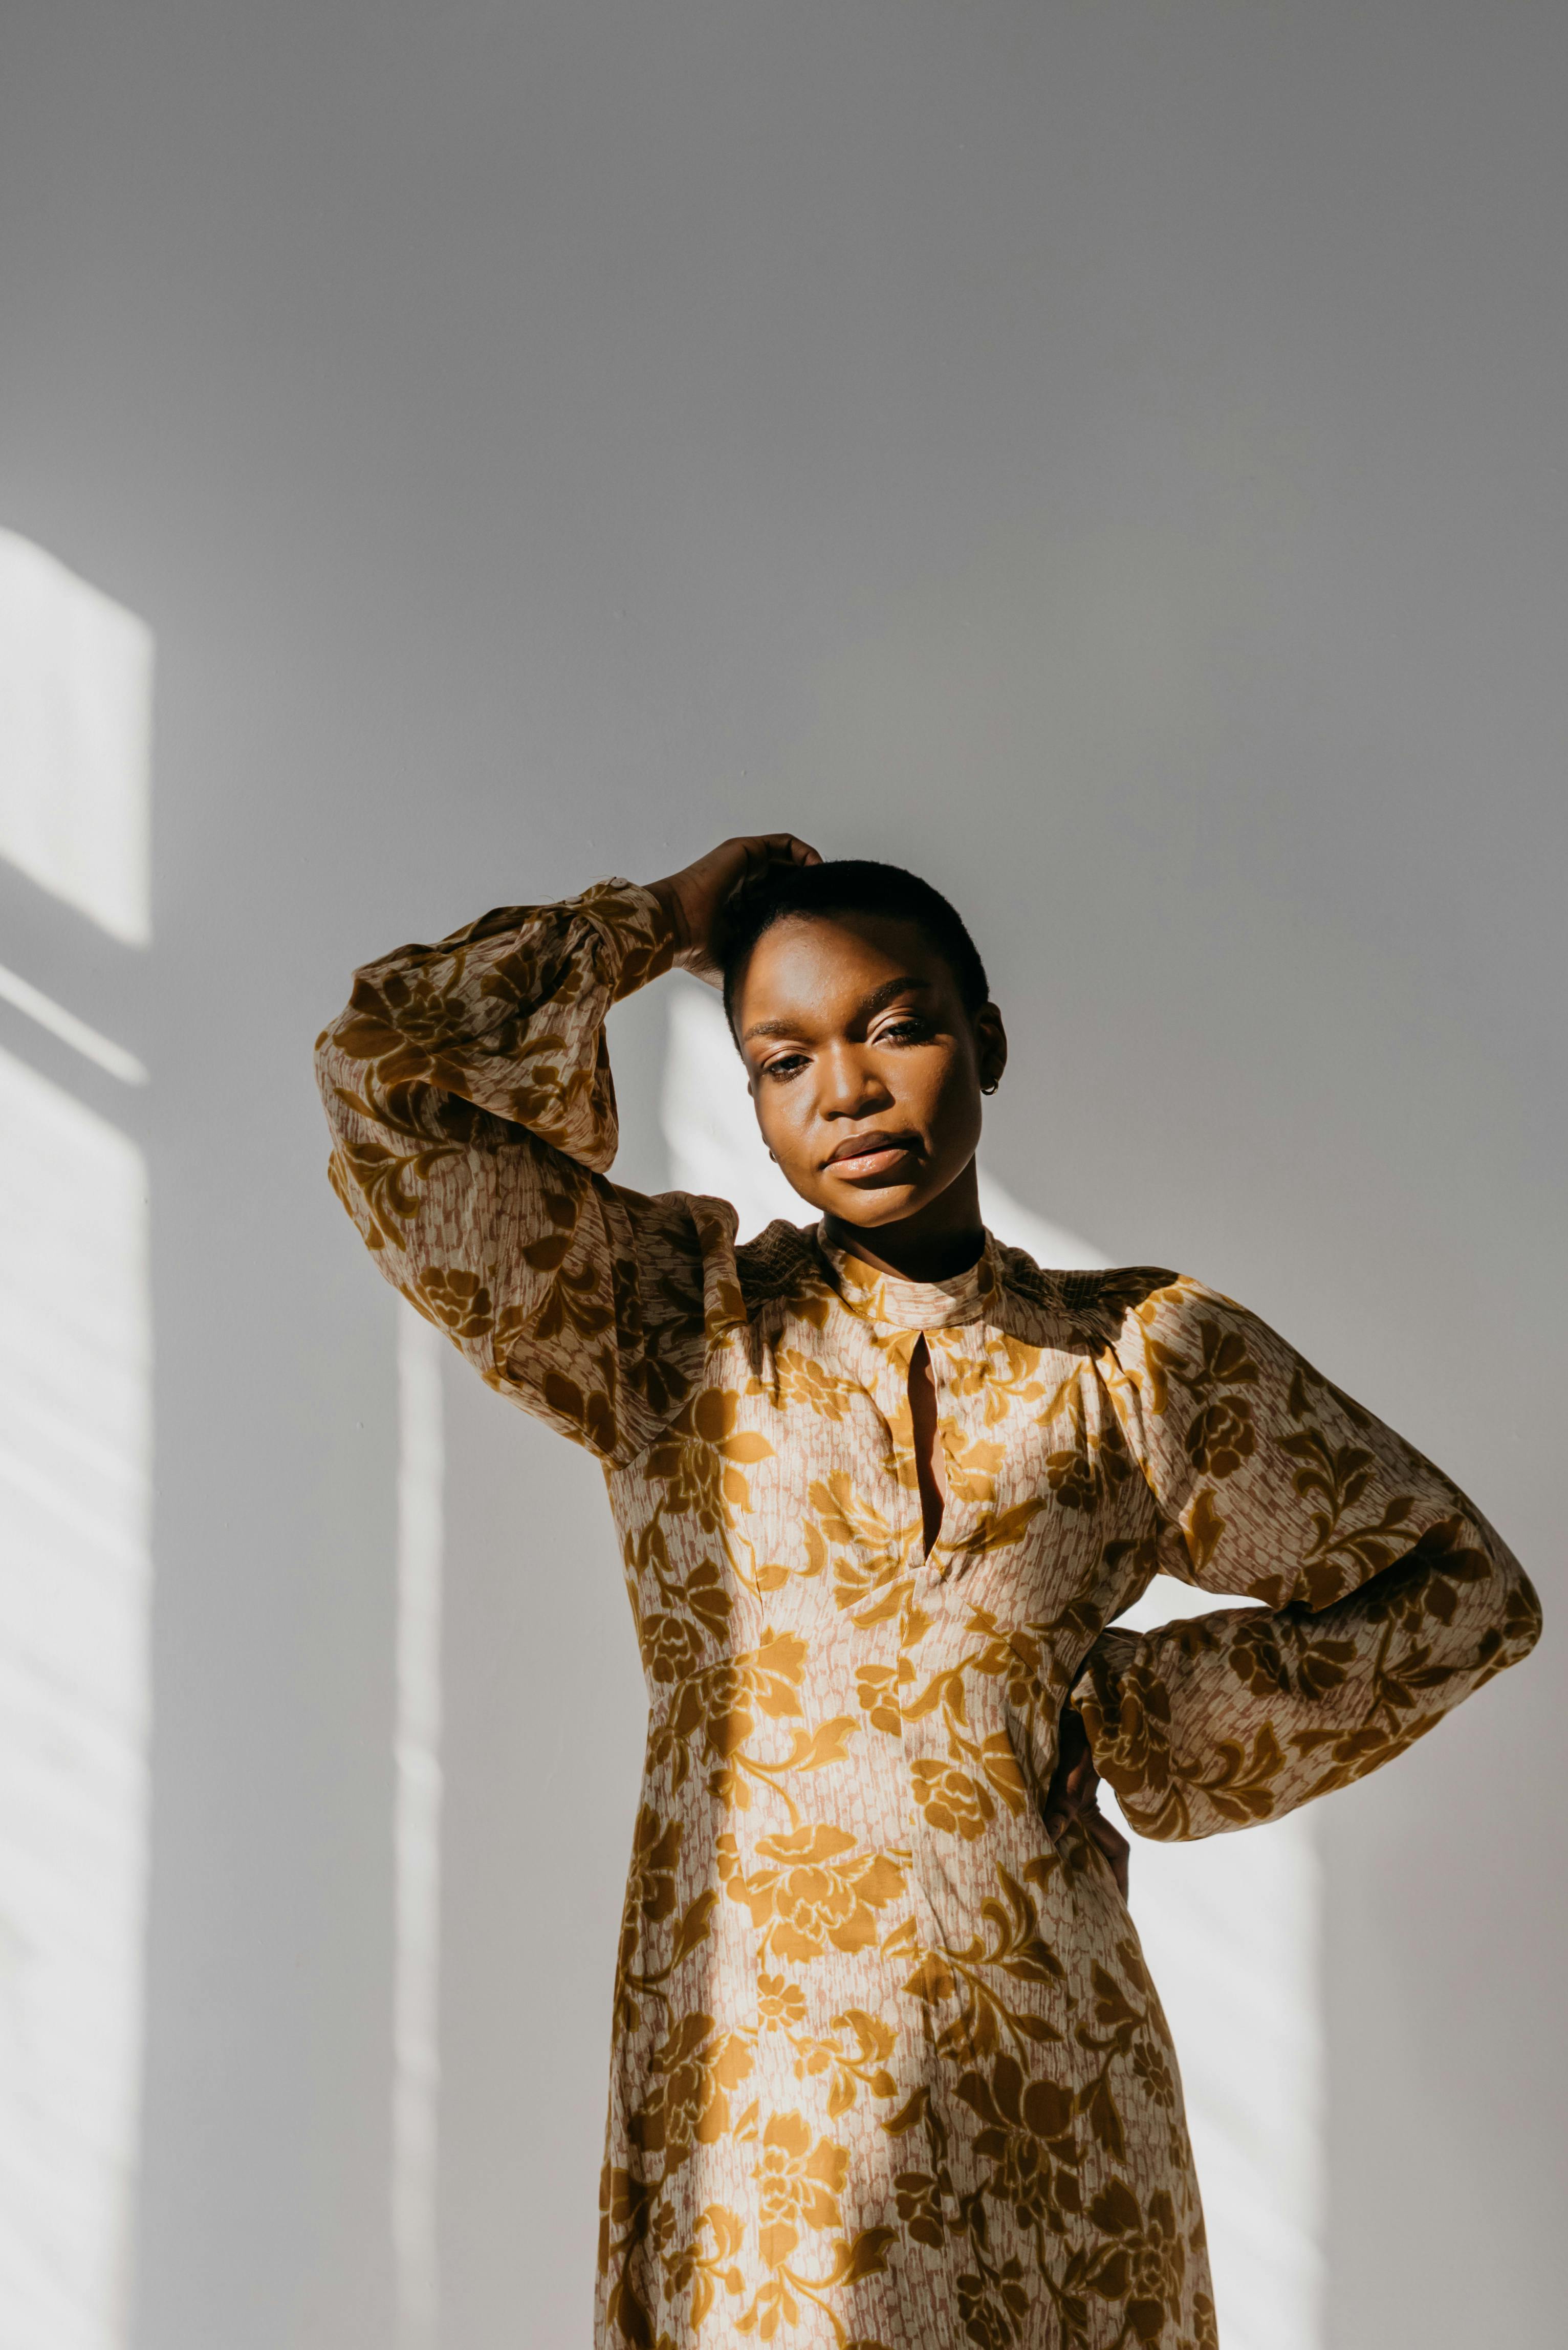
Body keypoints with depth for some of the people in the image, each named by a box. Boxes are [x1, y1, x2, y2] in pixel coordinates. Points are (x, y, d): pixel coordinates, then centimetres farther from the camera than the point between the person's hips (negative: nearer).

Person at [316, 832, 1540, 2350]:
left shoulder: (1143, 1357, 4)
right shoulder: (676, 1323, 4)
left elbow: (1464, 1590, 13)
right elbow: (383, 1063, -4)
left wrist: (1143, 1710, 4)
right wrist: (658, 925, 5)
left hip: (1054, 2083, 1)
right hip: (755, 2089, -1)